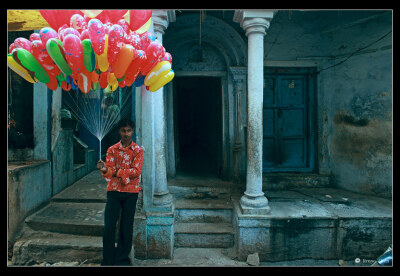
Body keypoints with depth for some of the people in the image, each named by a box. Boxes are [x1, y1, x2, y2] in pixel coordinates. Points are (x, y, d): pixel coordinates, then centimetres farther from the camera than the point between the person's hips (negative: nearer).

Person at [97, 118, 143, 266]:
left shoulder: (138, 150, 1)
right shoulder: (112, 150, 6)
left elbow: (137, 171, -10)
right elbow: (109, 173, -4)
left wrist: (116, 172, -12)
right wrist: (105, 170, -27)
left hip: (131, 192, -1)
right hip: (114, 191, 1)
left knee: (126, 228, 6)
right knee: (108, 227, -2)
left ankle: (122, 260, 21)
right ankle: (108, 261, 13)